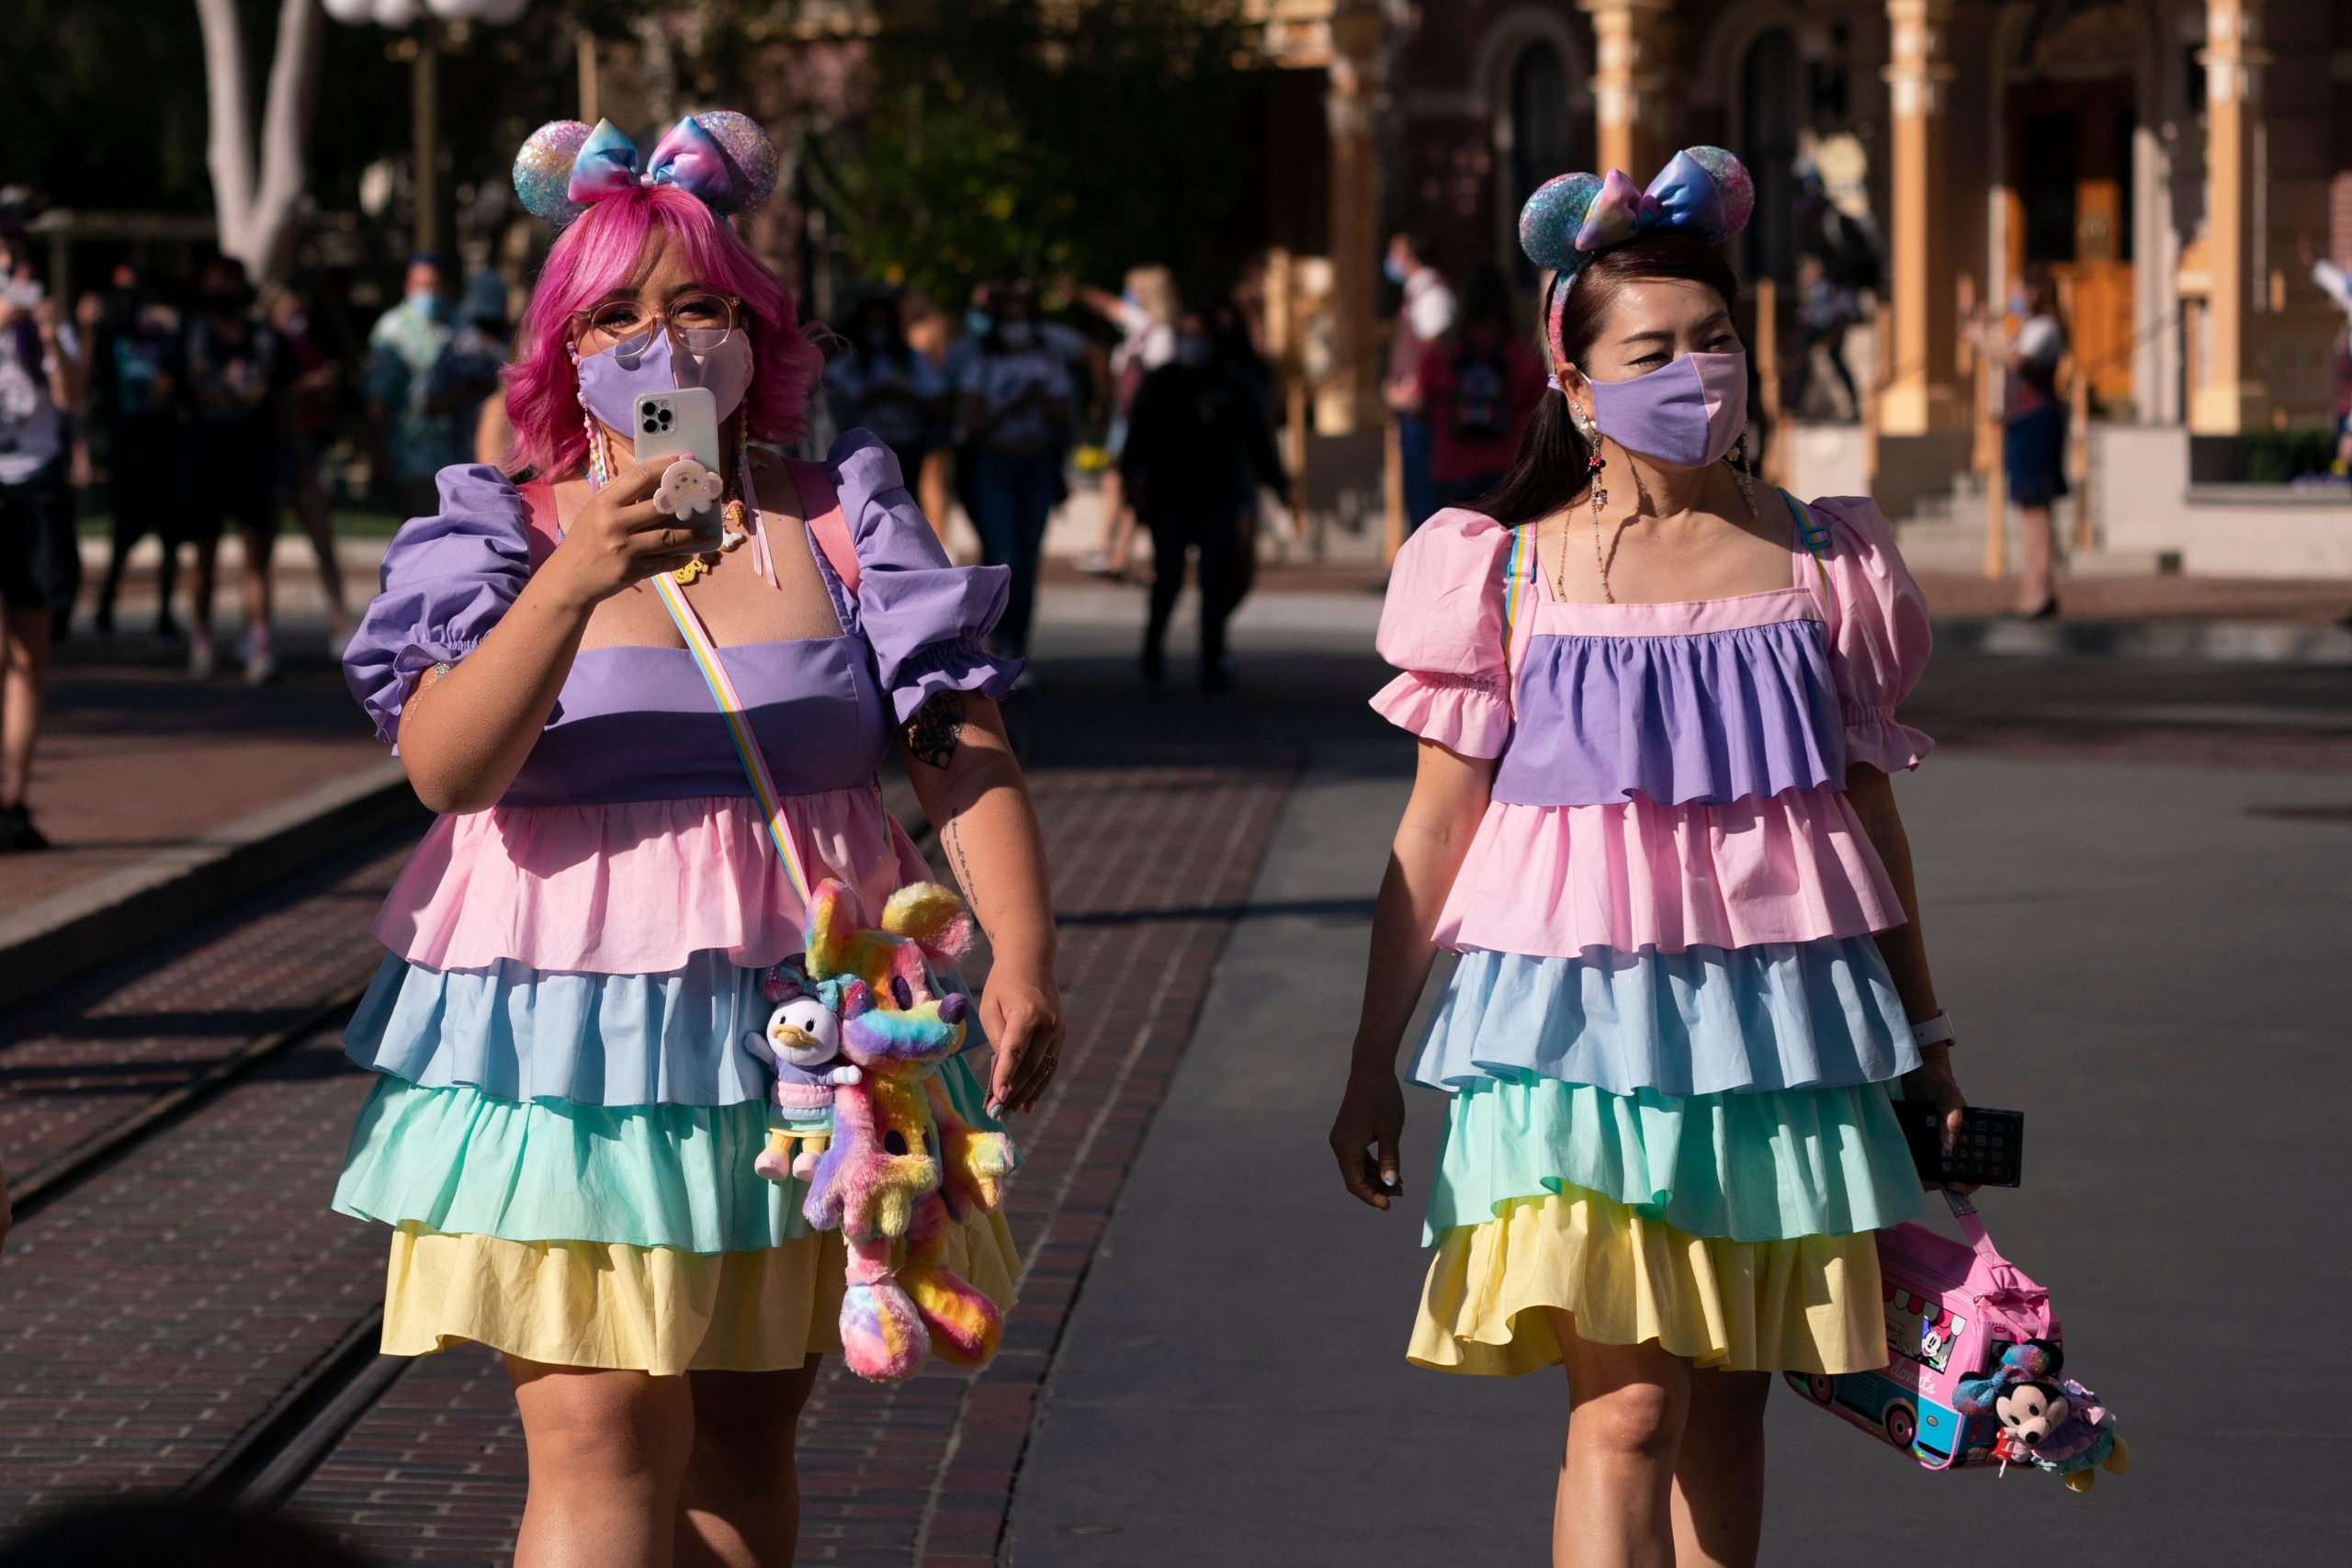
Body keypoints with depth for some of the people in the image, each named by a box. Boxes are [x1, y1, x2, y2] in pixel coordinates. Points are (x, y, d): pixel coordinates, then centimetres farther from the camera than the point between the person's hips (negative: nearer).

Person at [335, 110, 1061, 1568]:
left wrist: (1022, 953, -15)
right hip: (568, 1044, -2)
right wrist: (574, 583, -29)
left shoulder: (842, 518, 5)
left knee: (744, 1436, 9)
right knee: (599, 1441, -10)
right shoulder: (506, 532, 1)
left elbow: (967, 750, 1)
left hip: (799, 1036, 2)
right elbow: (446, 767, -15)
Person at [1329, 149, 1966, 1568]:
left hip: (1775, 1021, 3)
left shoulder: (1816, 565, 6)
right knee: (1625, 1408, -12)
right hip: (1580, 1021, -3)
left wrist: (1924, 1036, 17)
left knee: (1726, 1403, 9)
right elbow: (1434, 832, 3)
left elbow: (1870, 815, 13)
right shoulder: (1511, 574, -1)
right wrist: (1374, 1062, 3)